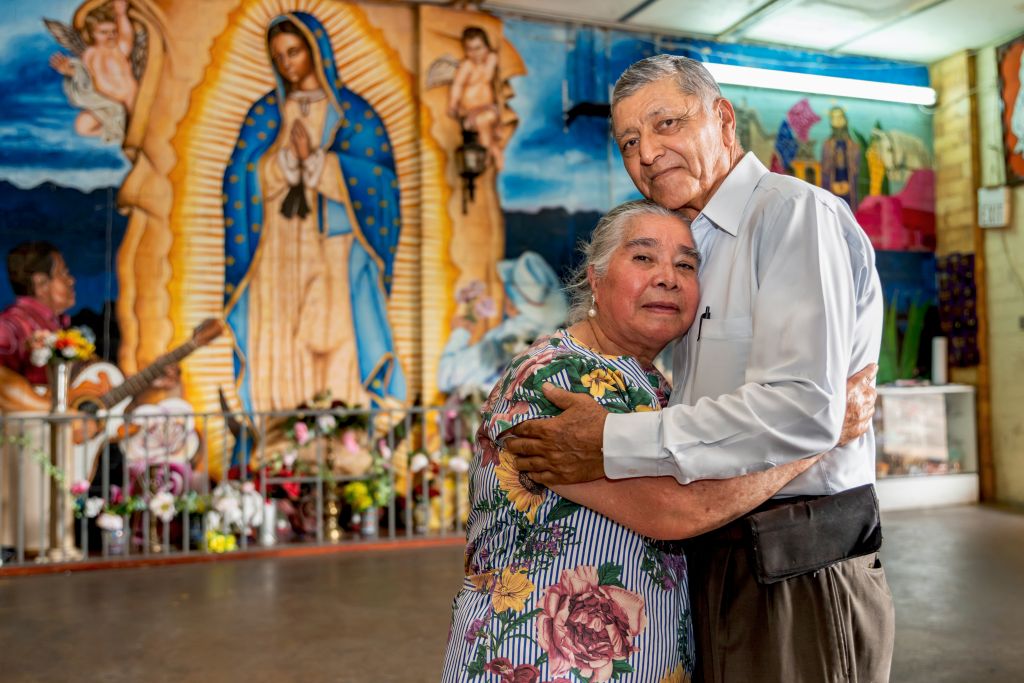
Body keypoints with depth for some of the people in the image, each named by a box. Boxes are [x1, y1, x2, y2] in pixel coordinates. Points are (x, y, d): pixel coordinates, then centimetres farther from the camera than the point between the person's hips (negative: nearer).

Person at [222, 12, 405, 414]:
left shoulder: (352, 112, 7)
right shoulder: (265, 114, 13)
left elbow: (376, 176, -4)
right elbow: (244, 180, 3)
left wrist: (314, 157, -9)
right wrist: (289, 154, -11)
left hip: (335, 248, -2)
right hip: (278, 251, 2)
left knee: (339, 334, -11)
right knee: (280, 341, -4)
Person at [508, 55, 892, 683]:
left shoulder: (794, 213, -12)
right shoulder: (701, 250, 16)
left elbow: (803, 410, -25)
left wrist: (613, 444, -22)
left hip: (795, 580, -8)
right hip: (717, 563, 8)